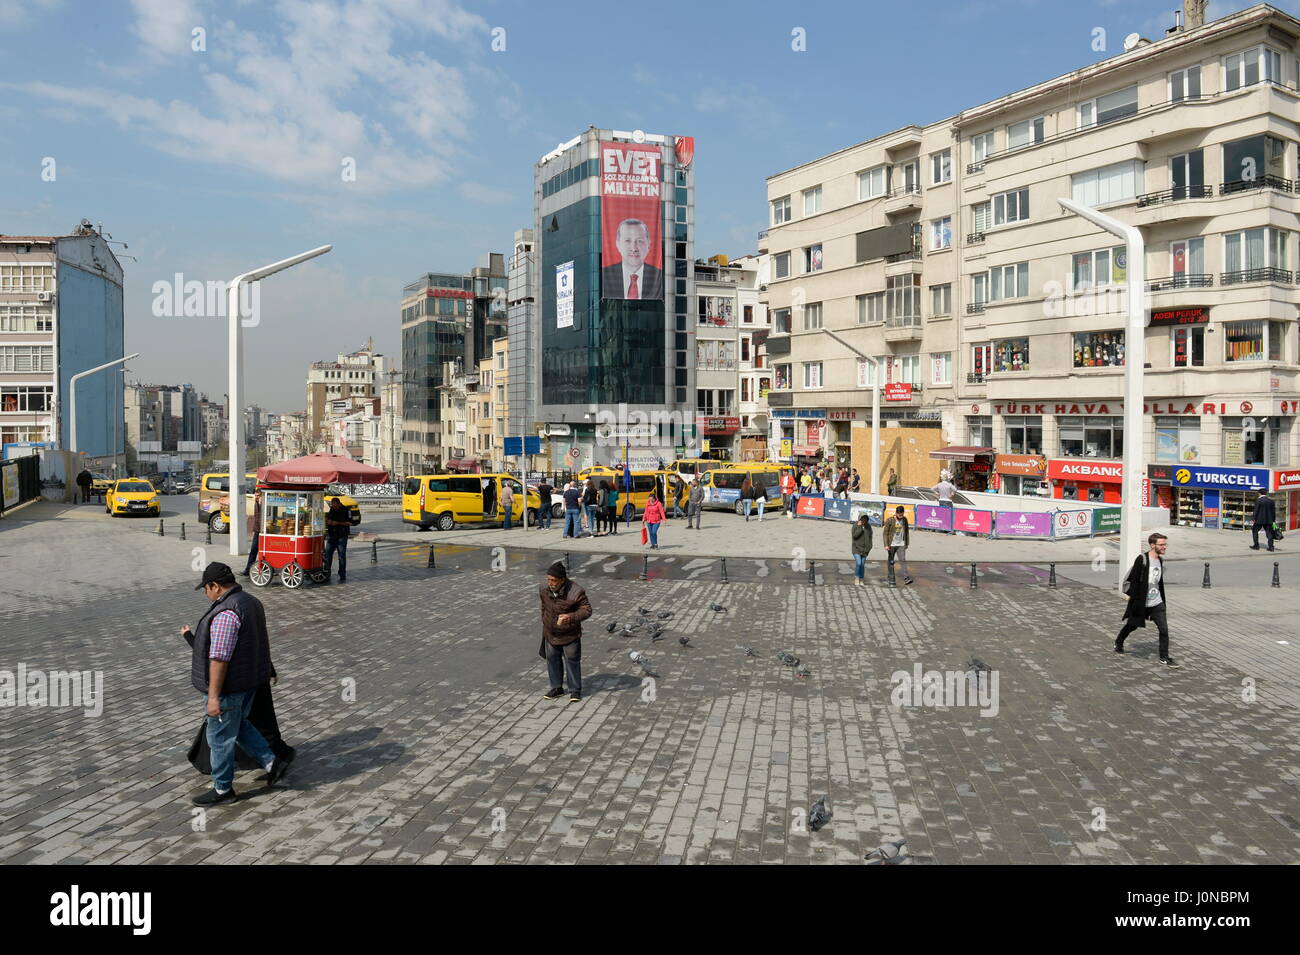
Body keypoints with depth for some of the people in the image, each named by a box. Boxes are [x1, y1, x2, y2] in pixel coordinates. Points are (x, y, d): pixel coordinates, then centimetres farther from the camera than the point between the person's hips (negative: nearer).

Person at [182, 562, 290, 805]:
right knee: (239, 726, 24)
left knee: (220, 737, 6)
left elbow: (219, 658, -26)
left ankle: (223, 789, 19)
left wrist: (214, 696, -23)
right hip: (250, 679, 10)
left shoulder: (226, 612, -25)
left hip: (229, 685, -10)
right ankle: (272, 763, 20)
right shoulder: (251, 601, 7)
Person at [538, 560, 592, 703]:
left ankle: (575, 690, 22)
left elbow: (587, 610, -22)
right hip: (550, 634, 5)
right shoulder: (544, 590, -9)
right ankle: (557, 688, 33)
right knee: (552, 660, 16)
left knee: (572, 662, 7)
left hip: (570, 635, -5)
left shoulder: (575, 592, -25)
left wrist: (570, 617, -38)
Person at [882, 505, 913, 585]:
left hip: (901, 545, 2)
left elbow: (907, 532, 14)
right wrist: (886, 545, -14)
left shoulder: (904, 520, 3)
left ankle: (906, 578, -19)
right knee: (891, 562, 6)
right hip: (892, 545, -2)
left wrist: (907, 543, 15)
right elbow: (885, 533, -7)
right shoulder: (890, 520, -9)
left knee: (903, 560, -11)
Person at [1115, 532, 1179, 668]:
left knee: (1164, 629, -3)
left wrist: (1162, 599, 18)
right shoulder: (1142, 560, -18)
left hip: (1157, 603, 5)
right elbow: (1133, 581, -18)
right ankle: (1118, 643, 40)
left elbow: (1160, 582, 16)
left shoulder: (1161, 560, 5)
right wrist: (1135, 600, -20)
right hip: (1141, 603, -5)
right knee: (1131, 626, 13)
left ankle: (1164, 658, 8)